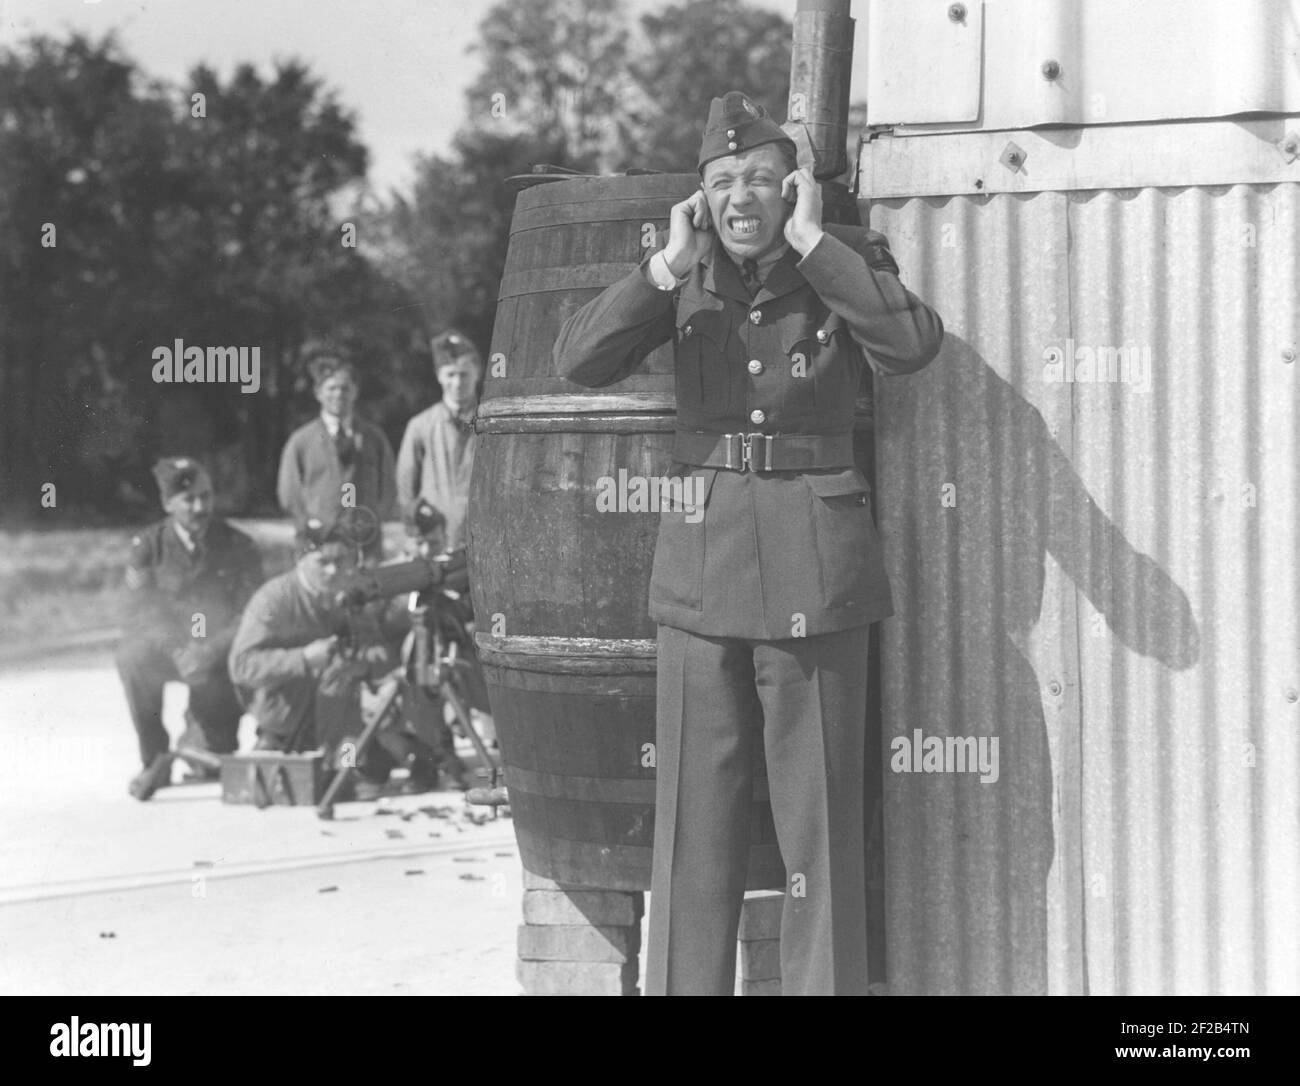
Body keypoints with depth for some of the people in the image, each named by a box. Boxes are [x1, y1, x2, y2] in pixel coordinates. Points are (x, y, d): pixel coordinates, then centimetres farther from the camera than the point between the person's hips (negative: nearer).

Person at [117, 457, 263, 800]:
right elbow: (139, 613, -9)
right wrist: (178, 651, -26)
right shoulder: (148, 545, -1)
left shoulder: (238, 546, -2)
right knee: (133, 656, -32)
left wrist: (211, 650, -25)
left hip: (219, 653, 0)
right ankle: (155, 759, -18)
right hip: (166, 648, 0)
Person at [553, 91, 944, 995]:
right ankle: (685, 984, 12)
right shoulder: (690, 276, 6)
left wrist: (811, 242, -17)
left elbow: (913, 343, -22)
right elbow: (581, 361, -6)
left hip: (816, 571, -3)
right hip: (703, 556, 3)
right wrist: (668, 266, -12)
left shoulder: (845, 260, -1)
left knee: (821, 819, -1)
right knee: (694, 820, 5)